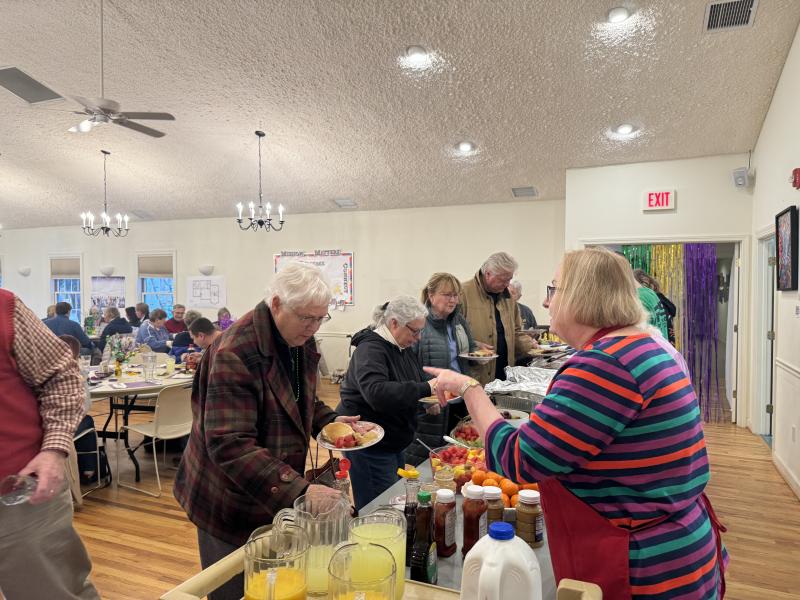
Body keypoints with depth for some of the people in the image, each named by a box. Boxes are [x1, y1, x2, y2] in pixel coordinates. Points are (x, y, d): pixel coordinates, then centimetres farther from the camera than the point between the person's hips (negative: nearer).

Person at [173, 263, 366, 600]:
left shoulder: (300, 341, 0)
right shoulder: (234, 354, -26)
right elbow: (230, 445, -31)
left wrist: (329, 420, -5)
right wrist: (298, 490, -39)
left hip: (279, 495, 7)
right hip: (233, 504, -7)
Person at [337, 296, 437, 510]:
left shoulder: (402, 347, 7)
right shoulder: (370, 349, -22)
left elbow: (419, 376, 18)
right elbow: (376, 392, -38)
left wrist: (436, 384, -5)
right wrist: (425, 389, -37)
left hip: (390, 441, 9)